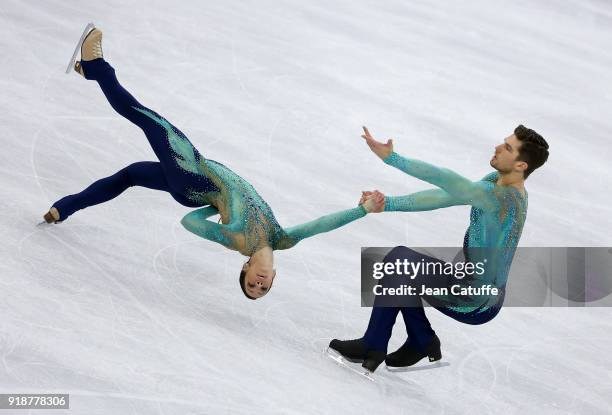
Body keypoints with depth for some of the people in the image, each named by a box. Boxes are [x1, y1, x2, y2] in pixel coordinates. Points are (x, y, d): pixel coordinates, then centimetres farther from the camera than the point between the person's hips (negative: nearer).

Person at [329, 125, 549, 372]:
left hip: (475, 305, -9)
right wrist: (388, 203, -7)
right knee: (399, 269, 13)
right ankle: (422, 341, 17)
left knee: (397, 259, -11)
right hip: (481, 294, 9)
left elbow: (444, 180, -36)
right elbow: (443, 197, -1)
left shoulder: (504, 197, -26)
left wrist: (391, 157, -37)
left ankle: (373, 345, -2)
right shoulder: (497, 181, 2)